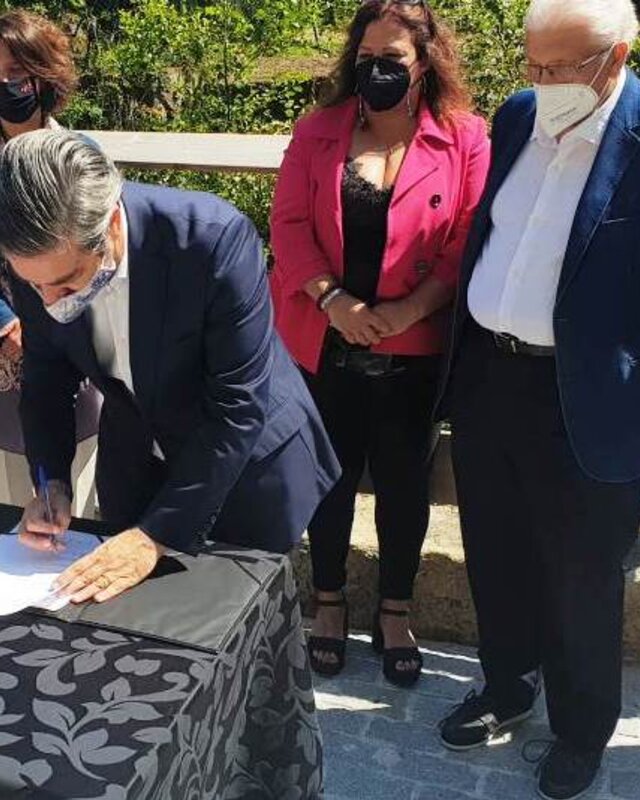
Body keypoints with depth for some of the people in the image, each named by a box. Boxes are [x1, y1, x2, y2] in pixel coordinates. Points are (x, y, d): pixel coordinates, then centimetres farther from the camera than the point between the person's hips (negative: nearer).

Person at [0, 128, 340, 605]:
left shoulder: (215, 237, -33)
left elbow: (239, 406, -30)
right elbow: (47, 374, -1)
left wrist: (156, 535, -28)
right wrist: (53, 481, -15)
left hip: (248, 454, -4)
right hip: (135, 459, 4)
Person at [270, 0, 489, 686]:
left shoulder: (465, 140, -2)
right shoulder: (319, 131, 2)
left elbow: (470, 243, -6)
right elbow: (289, 223, -4)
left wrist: (410, 309, -17)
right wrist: (333, 301, -17)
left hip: (413, 351, -1)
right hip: (324, 343, 1)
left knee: (404, 481, 11)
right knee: (332, 474, 13)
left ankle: (394, 613, 32)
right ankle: (329, 603, 34)